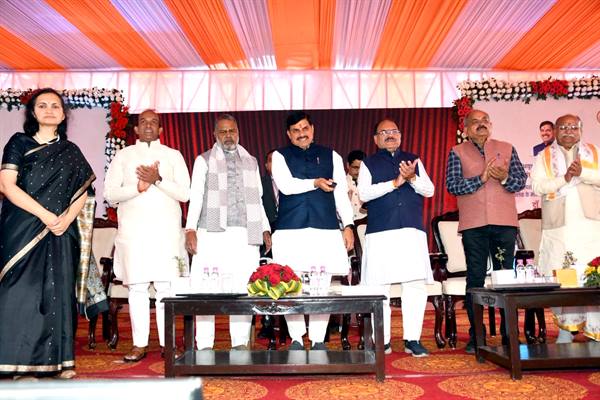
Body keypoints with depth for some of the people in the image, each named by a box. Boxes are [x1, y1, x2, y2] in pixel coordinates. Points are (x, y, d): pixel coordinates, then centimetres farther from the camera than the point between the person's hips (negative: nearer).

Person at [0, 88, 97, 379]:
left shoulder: (71, 151, 13)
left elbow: (83, 193, 8)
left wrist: (66, 219, -11)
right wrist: (44, 214, -14)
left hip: (60, 234, 2)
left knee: (58, 293, 1)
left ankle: (57, 360, 7)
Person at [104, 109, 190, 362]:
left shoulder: (173, 156, 13)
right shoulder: (123, 156, 15)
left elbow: (184, 193, 1)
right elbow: (110, 194, 5)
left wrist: (158, 180, -11)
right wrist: (137, 187, -9)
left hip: (166, 230, -1)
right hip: (133, 231, 1)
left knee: (166, 287, -4)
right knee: (137, 287, 0)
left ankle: (167, 343, 3)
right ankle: (139, 344, 8)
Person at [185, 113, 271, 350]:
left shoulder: (251, 161, 20)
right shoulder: (204, 160, 11)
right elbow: (196, 195, 3)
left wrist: (265, 229, 10)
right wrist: (190, 229, -8)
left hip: (245, 235, 3)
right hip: (212, 233, -2)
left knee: (243, 289, -1)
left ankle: (240, 343, 7)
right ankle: (205, 345, 4)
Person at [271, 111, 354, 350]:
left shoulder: (331, 156, 15)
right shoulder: (280, 156, 11)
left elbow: (341, 193, 10)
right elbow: (286, 185, -6)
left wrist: (348, 225, 2)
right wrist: (316, 183, -8)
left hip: (326, 228, 1)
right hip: (291, 229, -1)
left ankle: (318, 339, 13)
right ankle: (296, 339, 12)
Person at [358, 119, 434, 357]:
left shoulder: (414, 160, 19)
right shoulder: (369, 164, 12)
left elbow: (429, 190, 10)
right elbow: (364, 194, -3)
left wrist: (412, 178, -9)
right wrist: (395, 183, -10)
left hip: (412, 231, 2)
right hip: (380, 232, -2)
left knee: (416, 286, -1)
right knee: (379, 288, -1)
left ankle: (412, 339, 10)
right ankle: (383, 341, 9)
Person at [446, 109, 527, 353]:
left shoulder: (506, 149, 14)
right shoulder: (457, 152, 8)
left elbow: (521, 179, 8)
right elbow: (452, 185, -4)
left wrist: (505, 178, -12)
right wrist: (481, 179, -14)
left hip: (504, 222, 2)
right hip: (473, 224, -1)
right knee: (475, 278, 3)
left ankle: (509, 334, 14)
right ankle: (475, 336, 10)